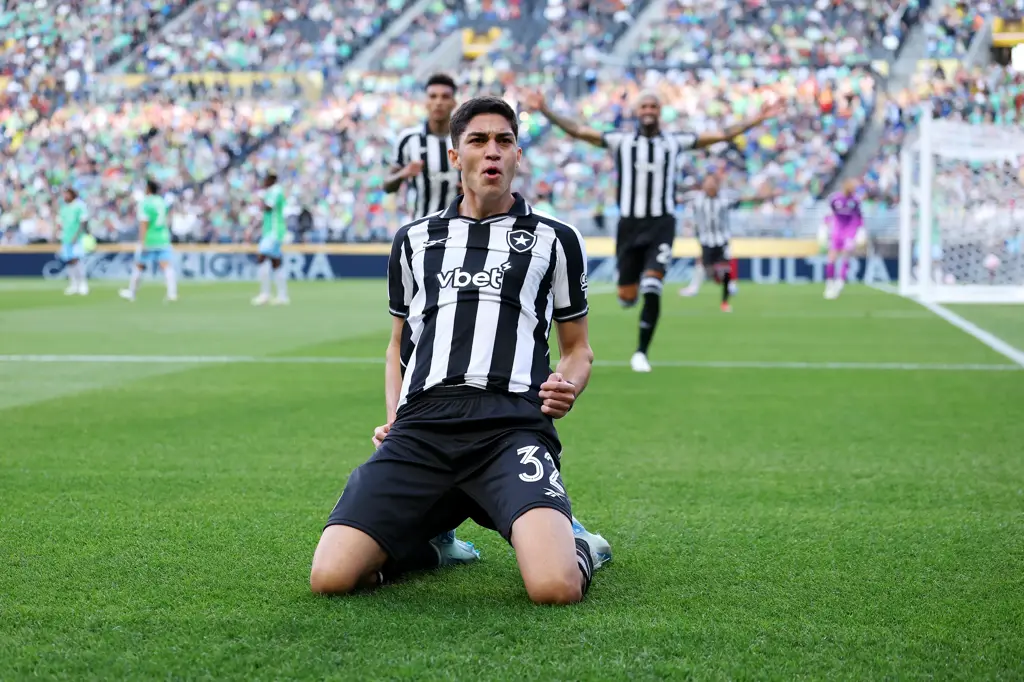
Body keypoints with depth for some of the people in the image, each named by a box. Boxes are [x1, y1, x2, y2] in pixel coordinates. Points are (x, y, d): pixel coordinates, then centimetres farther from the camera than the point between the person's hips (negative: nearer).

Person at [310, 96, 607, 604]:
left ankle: (575, 545, 10)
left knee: (555, 587, -29)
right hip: (423, 424, 3)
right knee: (329, 578, -17)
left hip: (513, 423, -3)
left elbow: (577, 348, 24)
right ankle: (430, 536, 16)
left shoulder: (556, 240, 17)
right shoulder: (413, 240, 23)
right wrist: (394, 419, 14)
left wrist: (569, 387, 0)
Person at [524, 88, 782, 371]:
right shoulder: (621, 141, 6)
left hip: (661, 224, -1)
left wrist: (756, 119, 6)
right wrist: (545, 111, -6)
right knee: (627, 297, 2)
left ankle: (641, 352, -3)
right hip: (629, 223, 1)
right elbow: (578, 130, 2)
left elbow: (723, 135, 10)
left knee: (651, 290, -16)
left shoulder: (675, 142, 7)